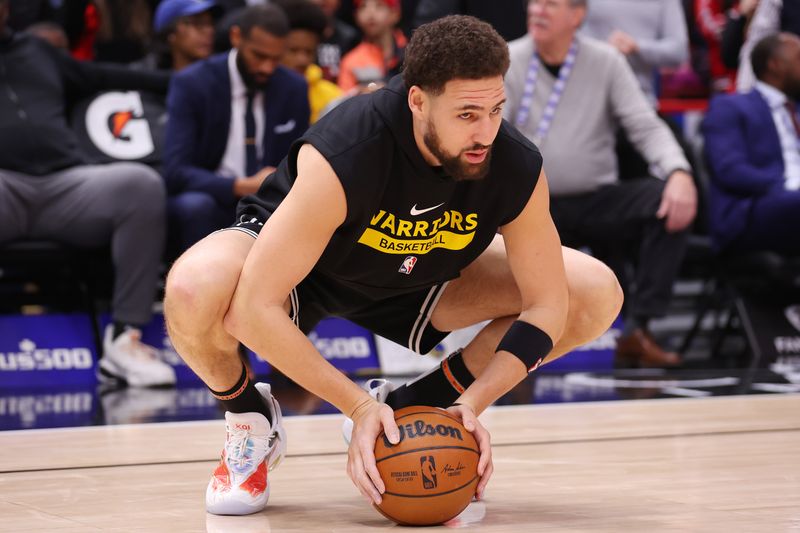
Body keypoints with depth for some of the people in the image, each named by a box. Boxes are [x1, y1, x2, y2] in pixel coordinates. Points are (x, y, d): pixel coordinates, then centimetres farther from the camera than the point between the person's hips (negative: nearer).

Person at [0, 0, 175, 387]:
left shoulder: (38, 51, 30)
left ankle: (126, 338, -27)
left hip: (66, 183, 4)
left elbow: (101, 77, 40)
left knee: (141, 183, -26)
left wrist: (174, 83, 42)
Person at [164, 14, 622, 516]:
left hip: (419, 278, 4)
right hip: (295, 263, -4)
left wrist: (471, 406, -27)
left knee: (597, 295, -11)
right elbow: (256, 308, -39)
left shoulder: (517, 169, -27)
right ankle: (251, 418, -3)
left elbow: (547, 305, -15)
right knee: (192, 292, -39)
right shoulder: (342, 156, -39)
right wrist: (359, 405, -38)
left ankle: (411, 405, 3)